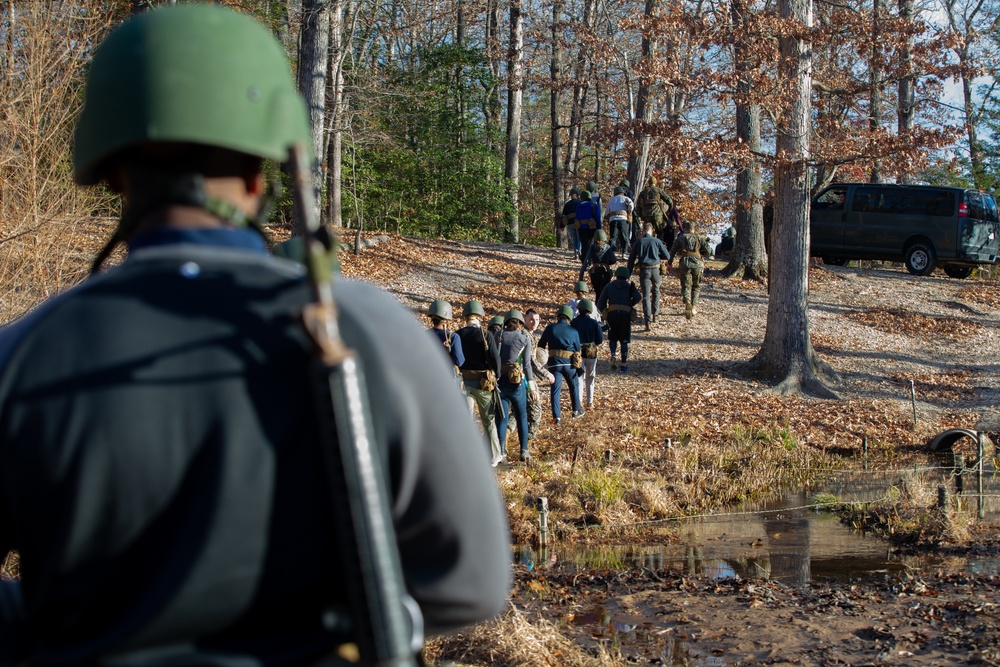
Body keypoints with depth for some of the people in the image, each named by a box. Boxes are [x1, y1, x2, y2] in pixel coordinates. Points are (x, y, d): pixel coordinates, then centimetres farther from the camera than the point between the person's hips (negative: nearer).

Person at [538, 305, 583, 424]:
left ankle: (556, 416, -6)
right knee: (574, 386, 22)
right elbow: (577, 350, 11)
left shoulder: (550, 328, 2)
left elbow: (541, 345, 9)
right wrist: (580, 367, 22)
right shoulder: (573, 331, 4)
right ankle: (576, 410, 33)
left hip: (554, 363, -1)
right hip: (569, 363, 1)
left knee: (555, 389, 2)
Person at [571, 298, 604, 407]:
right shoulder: (594, 323, -11)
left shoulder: (574, 322, -9)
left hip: (577, 352, 0)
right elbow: (600, 339, -9)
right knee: (590, 378, 13)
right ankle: (590, 401, 17)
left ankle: (579, 401, -1)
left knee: (579, 377, 8)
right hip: (591, 353, 0)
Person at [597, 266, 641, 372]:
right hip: (626, 314, 0)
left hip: (612, 314, 0)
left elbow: (600, 304, 10)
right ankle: (624, 365, 9)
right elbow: (639, 297, -8)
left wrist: (605, 312, 27)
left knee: (612, 338, 19)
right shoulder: (630, 286, 12)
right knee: (624, 341, 11)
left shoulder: (609, 286, 14)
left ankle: (613, 355, -7)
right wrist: (630, 304, 10)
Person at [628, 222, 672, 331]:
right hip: (655, 269, 0)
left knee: (646, 296, -2)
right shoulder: (656, 241, 2)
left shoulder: (638, 243, 6)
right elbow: (667, 256, 2)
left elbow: (631, 260, 6)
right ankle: (654, 314, 27)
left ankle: (647, 320, -13)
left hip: (644, 270, 0)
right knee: (656, 291, 26)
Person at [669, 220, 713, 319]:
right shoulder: (700, 238, 10)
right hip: (697, 264, 1)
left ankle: (687, 304, -24)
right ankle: (694, 307, 6)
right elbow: (708, 251, 3)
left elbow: (673, 251, 5)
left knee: (686, 286, 2)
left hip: (684, 264, -1)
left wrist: (669, 263, 12)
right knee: (696, 286, 16)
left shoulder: (680, 238, 10)